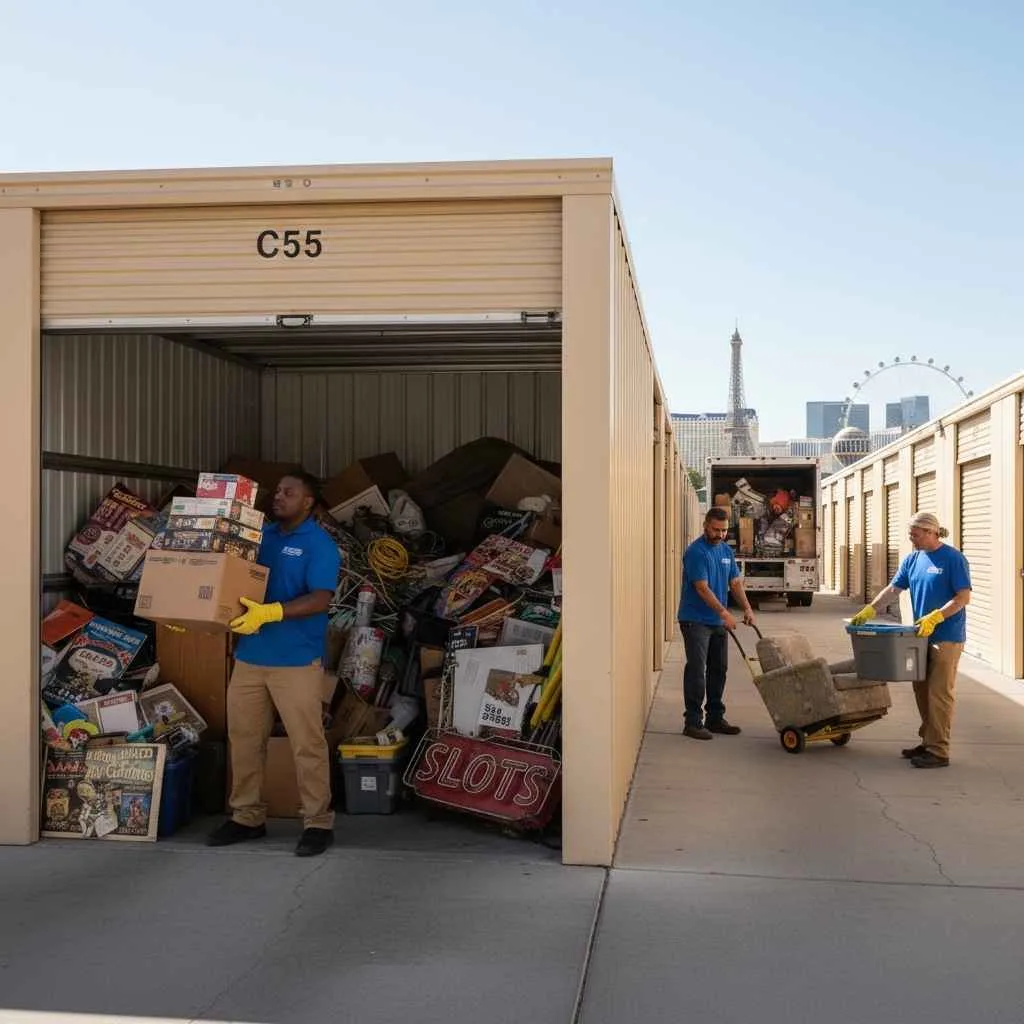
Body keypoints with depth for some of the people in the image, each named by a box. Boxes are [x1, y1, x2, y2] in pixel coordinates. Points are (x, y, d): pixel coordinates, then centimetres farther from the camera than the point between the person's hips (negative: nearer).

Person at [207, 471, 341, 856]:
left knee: (306, 744, -2)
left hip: (296, 661, -6)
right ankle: (247, 816, 24)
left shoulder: (319, 544, -6)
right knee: (244, 738, 12)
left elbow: (320, 599, -17)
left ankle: (318, 822, 7)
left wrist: (270, 612, -29)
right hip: (250, 655, 7)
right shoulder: (260, 534, 13)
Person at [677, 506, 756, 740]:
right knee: (697, 670, -9)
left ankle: (715, 717, 21)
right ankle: (693, 721, -6)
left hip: (718, 622, 8)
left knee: (718, 669, 11)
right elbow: (702, 588, -20)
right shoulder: (696, 552, -14)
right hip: (695, 621, -8)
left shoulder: (726, 551, 10)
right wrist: (724, 612, -26)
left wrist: (747, 608, -3)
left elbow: (735, 583, 12)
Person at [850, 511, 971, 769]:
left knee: (939, 694, -4)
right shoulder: (913, 560, 10)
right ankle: (928, 741, 25)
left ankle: (939, 752, 1)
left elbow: (963, 598, -14)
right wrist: (869, 611, -4)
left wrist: (934, 617, -23)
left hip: (946, 637, -7)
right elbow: (893, 589, 9)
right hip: (922, 636, 7)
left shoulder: (953, 559, -11)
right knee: (922, 691, 13)